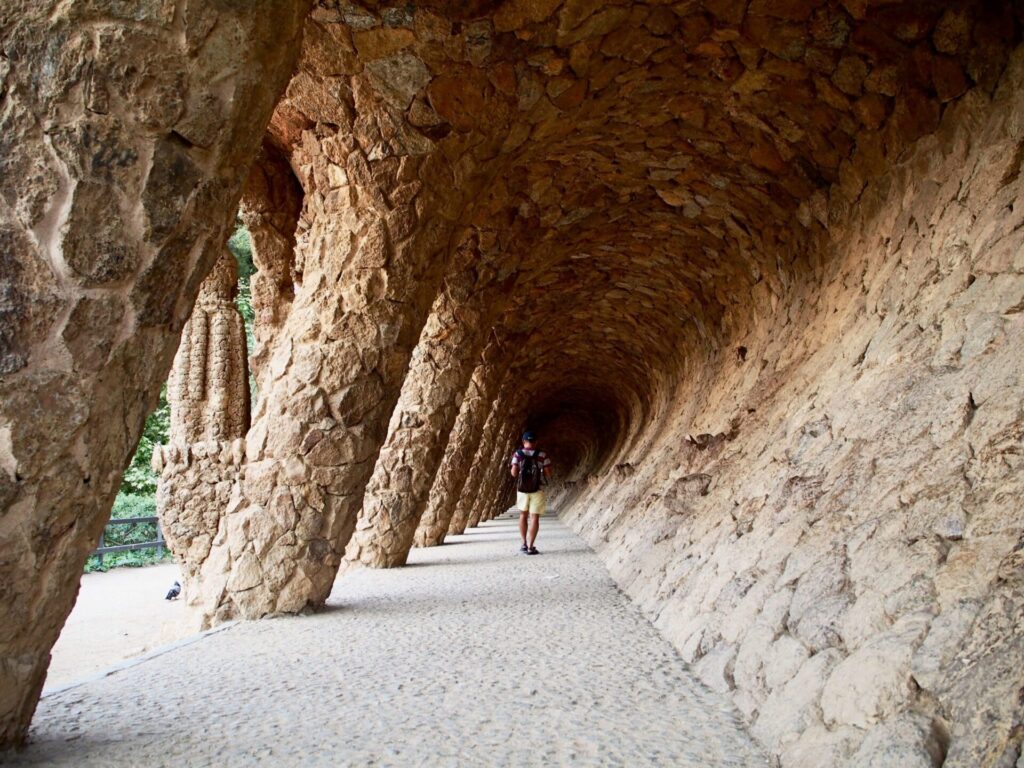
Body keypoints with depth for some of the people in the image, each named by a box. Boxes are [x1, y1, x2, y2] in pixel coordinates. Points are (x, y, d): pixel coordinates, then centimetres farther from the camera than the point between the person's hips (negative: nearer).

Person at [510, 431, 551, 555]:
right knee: (534, 517, 3)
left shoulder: (518, 454, -6)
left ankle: (524, 544, 16)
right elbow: (548, 474, -7)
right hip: (537, 490, -2)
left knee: (523, 515, 19)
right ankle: (531, 547, -1)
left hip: (522, 489, 2)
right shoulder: (542, 455, -8)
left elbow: (514, 473, -6)